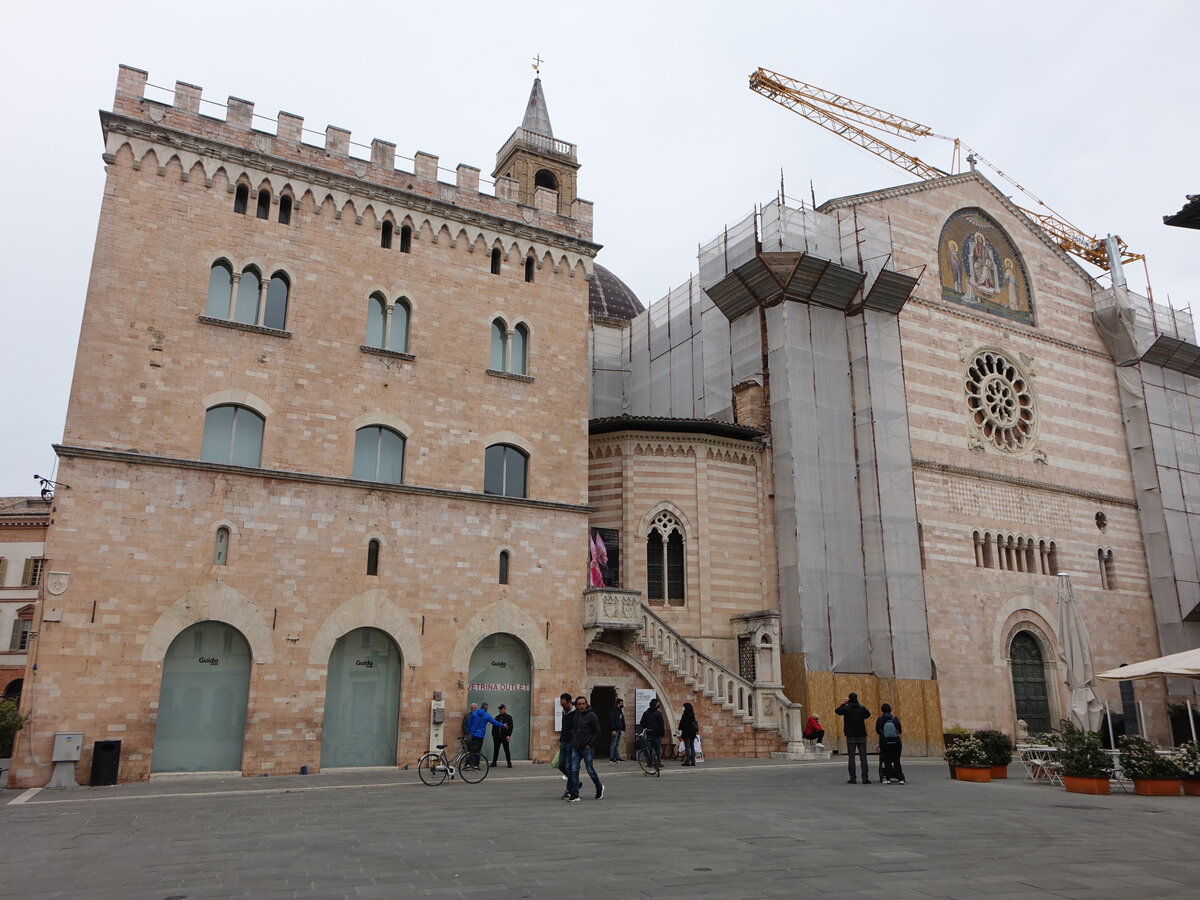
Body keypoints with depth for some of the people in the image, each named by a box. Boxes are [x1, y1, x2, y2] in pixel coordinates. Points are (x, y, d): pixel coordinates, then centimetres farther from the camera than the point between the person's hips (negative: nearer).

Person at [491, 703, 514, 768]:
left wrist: (508, 735, -11)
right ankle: (494, 762, 14)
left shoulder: (508, 717, 2)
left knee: (506, 750, -1)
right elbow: (494, 726, 17)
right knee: (495, 750, 6)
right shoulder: (497, 717, 14)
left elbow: (511, 727, -2)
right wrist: (493, 734, 7)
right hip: (497, 736, 4)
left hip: (505, 737, -4)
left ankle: (509, 763, 5)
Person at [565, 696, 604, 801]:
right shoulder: (575, 715, 7)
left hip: (587, 748, -5)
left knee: (590, 770, 3)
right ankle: (574, 795, 2)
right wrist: (573, 740, 9)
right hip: (575, 748, 5)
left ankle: (599, 788, 27)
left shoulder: (592, 716, -8)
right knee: (574, 770, -1)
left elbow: (597, 732, -7)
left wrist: (590, 744, -11)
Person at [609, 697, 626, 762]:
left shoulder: (620, 710, 17)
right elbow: (611, 720, -16)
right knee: (613, 744, -6)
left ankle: (617, 757, 14)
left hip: (619, 729, 8)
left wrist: (623, 729, 14)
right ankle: (611, 758, -4)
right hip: (615, 730, -8)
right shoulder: (614, 710, -10)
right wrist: (613, 729, -20)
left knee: (617, 744, 11)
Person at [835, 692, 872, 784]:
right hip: (861, 736, 1)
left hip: (851, 737, -1)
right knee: (863, 757, 3)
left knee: (851, 757, 3)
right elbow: (868, 714, 19)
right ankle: (865, 778, 0)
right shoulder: (862, 708, -2)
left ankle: (853, 778, 1)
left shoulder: (846, 708, -7)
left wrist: (843, 704, 20)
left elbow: (837, 711, 10)